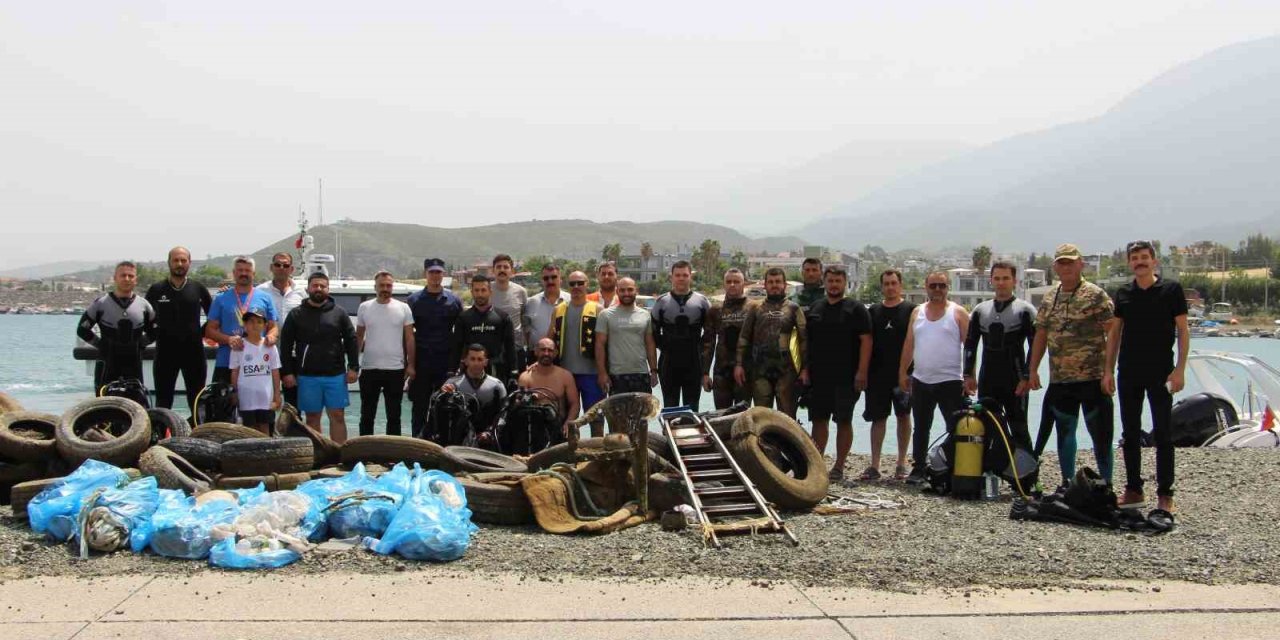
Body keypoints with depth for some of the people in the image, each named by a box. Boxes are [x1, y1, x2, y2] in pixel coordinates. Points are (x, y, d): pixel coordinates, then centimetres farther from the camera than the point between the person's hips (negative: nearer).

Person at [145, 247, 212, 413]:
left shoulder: (199, 289, 5)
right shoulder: (156, 290, 3)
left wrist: (201, 333, 2)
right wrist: (155, 334, 1)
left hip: (194, 351, 0)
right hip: (165, 352, 0)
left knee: (197, 402, 5)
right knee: (163, 401, 3)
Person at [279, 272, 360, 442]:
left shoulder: (339, 313, 6)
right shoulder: (296, 315, 5)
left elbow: (351, 340, 6)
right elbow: (286, 345, 4)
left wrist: (353, 367, -1)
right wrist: (287, 372, -2)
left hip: (335, 376, 0)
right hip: (307, 377, 0)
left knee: (338, 416, 1)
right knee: (312, 417, 7)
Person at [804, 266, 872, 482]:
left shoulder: (855, 309, -1)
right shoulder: (813, 309, 13)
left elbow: (866, 340, -7)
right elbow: (806, 342, 17)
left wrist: (861, 372, -14)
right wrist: (805, 368, 8)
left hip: (846, 377, -4)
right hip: (818, 377, 5)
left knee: (843, 421, -1)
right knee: (819, 420, 7)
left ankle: (839, 467, 5)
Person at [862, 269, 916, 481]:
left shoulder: (911, 310, 1)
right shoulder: (874, 311, 10)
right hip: (877, 374, 3)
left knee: (903, 416, 3)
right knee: (878, 418, 4)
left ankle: (902, 464, 11)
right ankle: (874, 466, 6)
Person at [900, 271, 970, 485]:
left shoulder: (958, 313, -1)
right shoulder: (917, 312, 11)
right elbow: (909, 344, 12)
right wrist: (903, 372, 7)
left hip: (950, 381, -4)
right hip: (920, 381, 4)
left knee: (956, 429, -3)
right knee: (921, 429, 11)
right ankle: (918, 469, 18)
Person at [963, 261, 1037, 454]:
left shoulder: (1025, 311, -1)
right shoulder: (980, 310, 12)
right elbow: (970, 344, 14)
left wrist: (1027, 377, -11)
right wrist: (968, 375, 7)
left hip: (1015, 383, -4)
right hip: (986, 383, 4)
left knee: (1019, 430, -1)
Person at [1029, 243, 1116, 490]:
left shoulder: (1095, 295, -7)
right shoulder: (1049, 298, 11)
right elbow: (1041, 336, 15)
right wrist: (1033, 370, 11)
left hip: (1092, 377, -6)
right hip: (1060, 379, 6)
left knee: (1100, 433, -1)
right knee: (1065, 431, 12)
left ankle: (1106, 486, 7)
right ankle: (1068, 484, 22)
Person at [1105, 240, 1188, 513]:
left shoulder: (1171, 290, -3)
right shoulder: (1123, 294, 8)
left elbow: (1183, 331, -4)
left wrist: (1180, 369, -11)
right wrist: (1108, 370, 7)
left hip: (1160, 372, -4)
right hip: (1128, 373, 4)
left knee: (1162, 434, -1)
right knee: (1130, 433, 9)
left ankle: (1165, 494, 4)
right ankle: (1133, 489, 19)